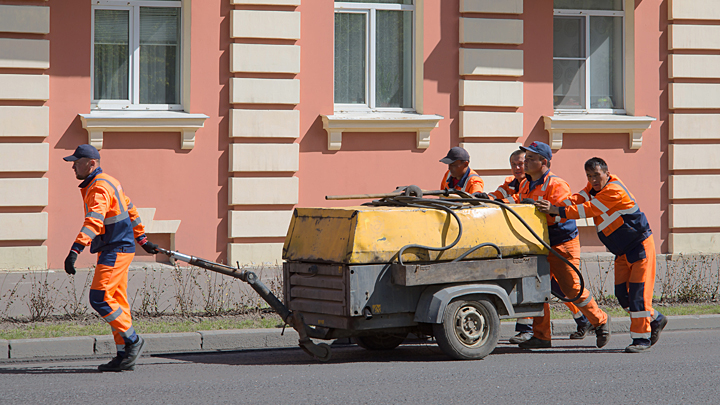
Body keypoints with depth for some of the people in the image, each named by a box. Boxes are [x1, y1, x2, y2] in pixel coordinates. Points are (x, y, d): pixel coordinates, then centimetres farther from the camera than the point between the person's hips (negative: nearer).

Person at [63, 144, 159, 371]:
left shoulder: (99, 188, -17)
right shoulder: (108, 183, 17)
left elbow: (93, 222, -32)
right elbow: (131, 211, 26)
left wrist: (75, 251, -41)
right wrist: (142, 240, 32)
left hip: (115, 251, -11)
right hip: (118, 250, 11)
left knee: (99, 299, -13)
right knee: (117, 301, 9)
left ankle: (132, 340, -4)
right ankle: (124, 356, 9)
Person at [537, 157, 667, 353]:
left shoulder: (614, 191, -24)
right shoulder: (594, 188, 5)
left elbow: (588, 210, -28)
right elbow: (576, 200, -4)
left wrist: (556, 210, -30)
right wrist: (551, 206, -19)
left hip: (640, 245, -9)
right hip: (623, 252, 9)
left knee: (638, 291, -10)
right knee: (622, 293, 7)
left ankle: (642, 338, -6)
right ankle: (655, 319, 25)